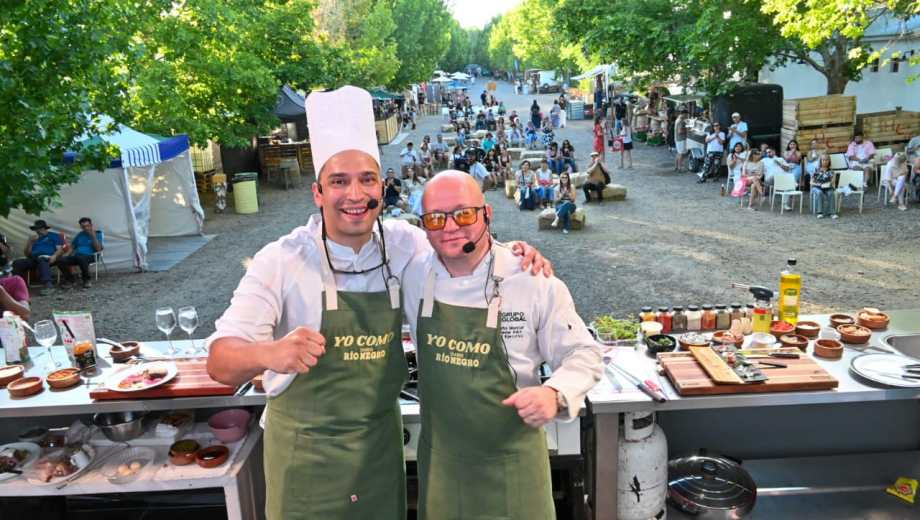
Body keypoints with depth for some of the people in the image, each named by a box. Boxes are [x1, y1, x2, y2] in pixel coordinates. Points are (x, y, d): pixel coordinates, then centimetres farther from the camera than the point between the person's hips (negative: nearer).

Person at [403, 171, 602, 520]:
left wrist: (556, 394, -25)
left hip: (512, 461, -3)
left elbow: (583, 355, -8)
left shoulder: (536, 281, -15)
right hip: (438, 458, 3)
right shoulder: (414, 274, -5)